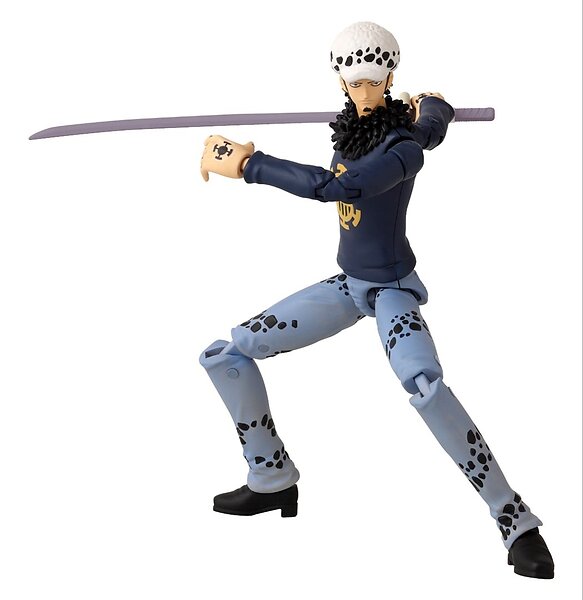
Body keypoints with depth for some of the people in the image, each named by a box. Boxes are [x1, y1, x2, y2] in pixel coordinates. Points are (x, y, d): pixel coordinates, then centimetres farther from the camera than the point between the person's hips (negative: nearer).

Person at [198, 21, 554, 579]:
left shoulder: (404, 147, -23)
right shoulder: (349, 126, -1)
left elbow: (333, 187, -39)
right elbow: (433, 109, 14)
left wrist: (246, 164, -34)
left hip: (391, 289, -8)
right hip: (348, 285, 8)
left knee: (423, 383, -37)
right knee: (224, 355, 4)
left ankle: (517, 522, -23)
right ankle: (273, 481, 18)